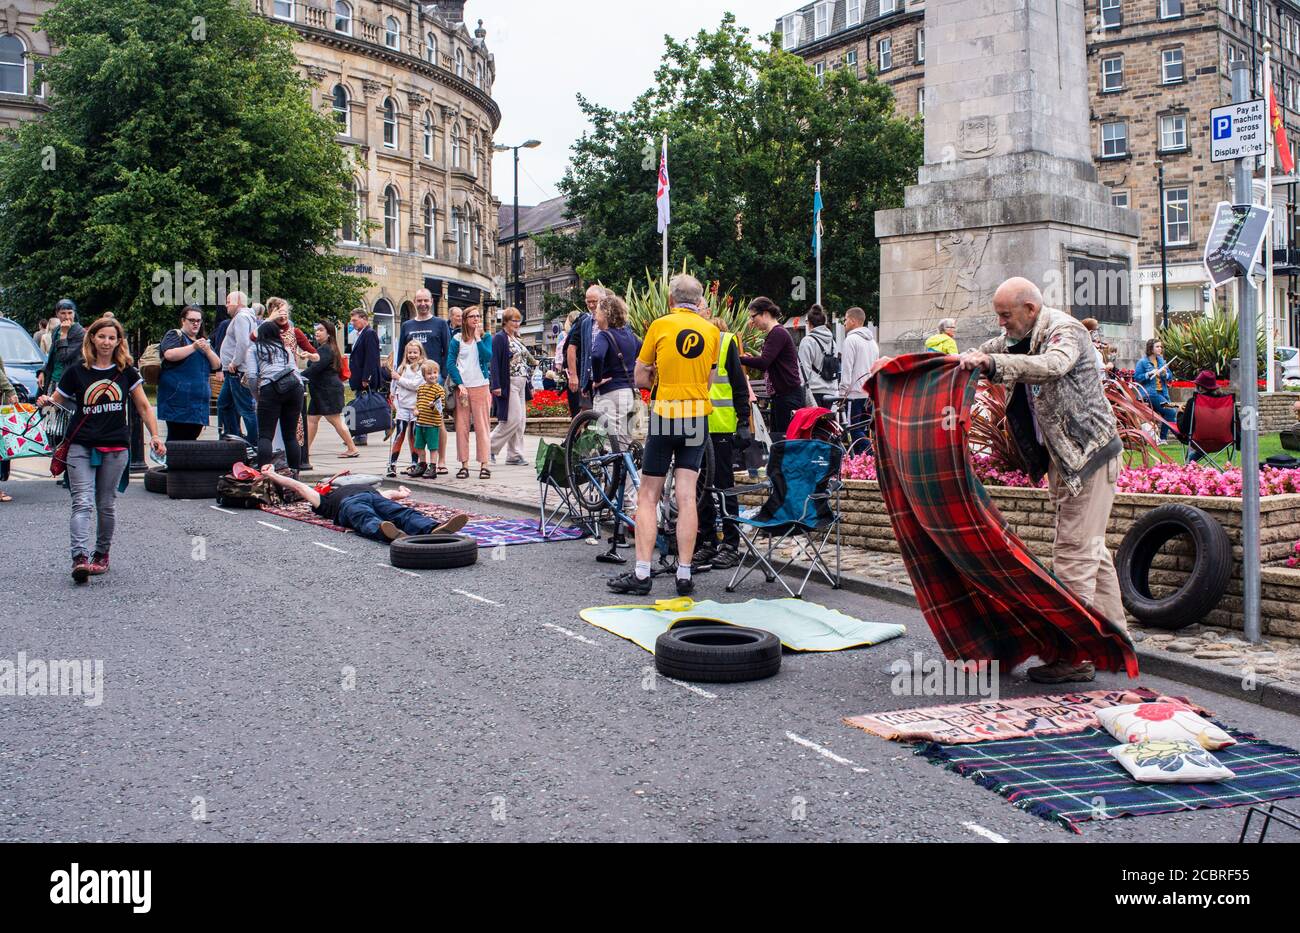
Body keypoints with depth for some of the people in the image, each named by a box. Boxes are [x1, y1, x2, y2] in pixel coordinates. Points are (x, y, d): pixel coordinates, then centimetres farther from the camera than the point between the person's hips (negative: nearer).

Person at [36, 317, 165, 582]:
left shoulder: (127, 372, 7)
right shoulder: (76, 372, 4)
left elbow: (143, 406, 11)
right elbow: (56, 402, 10)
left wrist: (155, 436, 1)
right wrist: (45, 402, -13)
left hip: (116, 447, 1)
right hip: (81, 446, -1)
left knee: (106, 504, 7)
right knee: (82, 503, -13)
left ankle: (102, 554, 23)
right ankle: (80, 558, -22)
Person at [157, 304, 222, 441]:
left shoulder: (203, 341, 23)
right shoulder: (174, 335, 4)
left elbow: (217, 366, 13)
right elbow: (169, 354, -16)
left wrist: (208, 351, -5)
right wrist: (193, 347, -20)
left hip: (199, 402, 6)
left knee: (191, 438, 3)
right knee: (176, 439, -9)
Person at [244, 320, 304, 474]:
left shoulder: (254, 348, 18)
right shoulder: (284, 348, 29)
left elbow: (252, 376, 4)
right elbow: (295, 370, 15)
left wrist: (257, 396, 15)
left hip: (271, 388, -4)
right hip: (295, 385, 4)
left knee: (265, 435, -3)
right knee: (291, 435, 10)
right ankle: (295, 472, 7)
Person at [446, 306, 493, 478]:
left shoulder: (485, 338, 6)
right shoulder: (457, 339, 5)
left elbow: (488, 357, -11)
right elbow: (450, 364, 1)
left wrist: (478, 338, -9)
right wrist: (460, 385, -8)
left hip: (480, 386, -1)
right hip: (461, 387, 1)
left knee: (481, 425, -2)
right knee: (461, 425, 0)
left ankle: (484, 464, 0)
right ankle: (464, 465, 4)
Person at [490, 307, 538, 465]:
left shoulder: (516, 339, 17)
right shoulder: (499, 338, -8)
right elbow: (494, 363, -14)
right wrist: (496, 385, -21)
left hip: (521, 384, 9)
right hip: (508, 383, -9)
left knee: (520, 420, 7)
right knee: (513, 419, -12)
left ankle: (515, 455, 10)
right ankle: (491, 447, 1)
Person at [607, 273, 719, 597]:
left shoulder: (660, 325, -4)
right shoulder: (711, 331, 5)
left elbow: (640, 379, 1)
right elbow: (707, 379, 11)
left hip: (665, 416, -3)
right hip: (698, 418, 3)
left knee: (648, 497, 3)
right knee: (686, 497, 2)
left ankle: (641, 573, -1)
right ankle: (684, 574, 1)